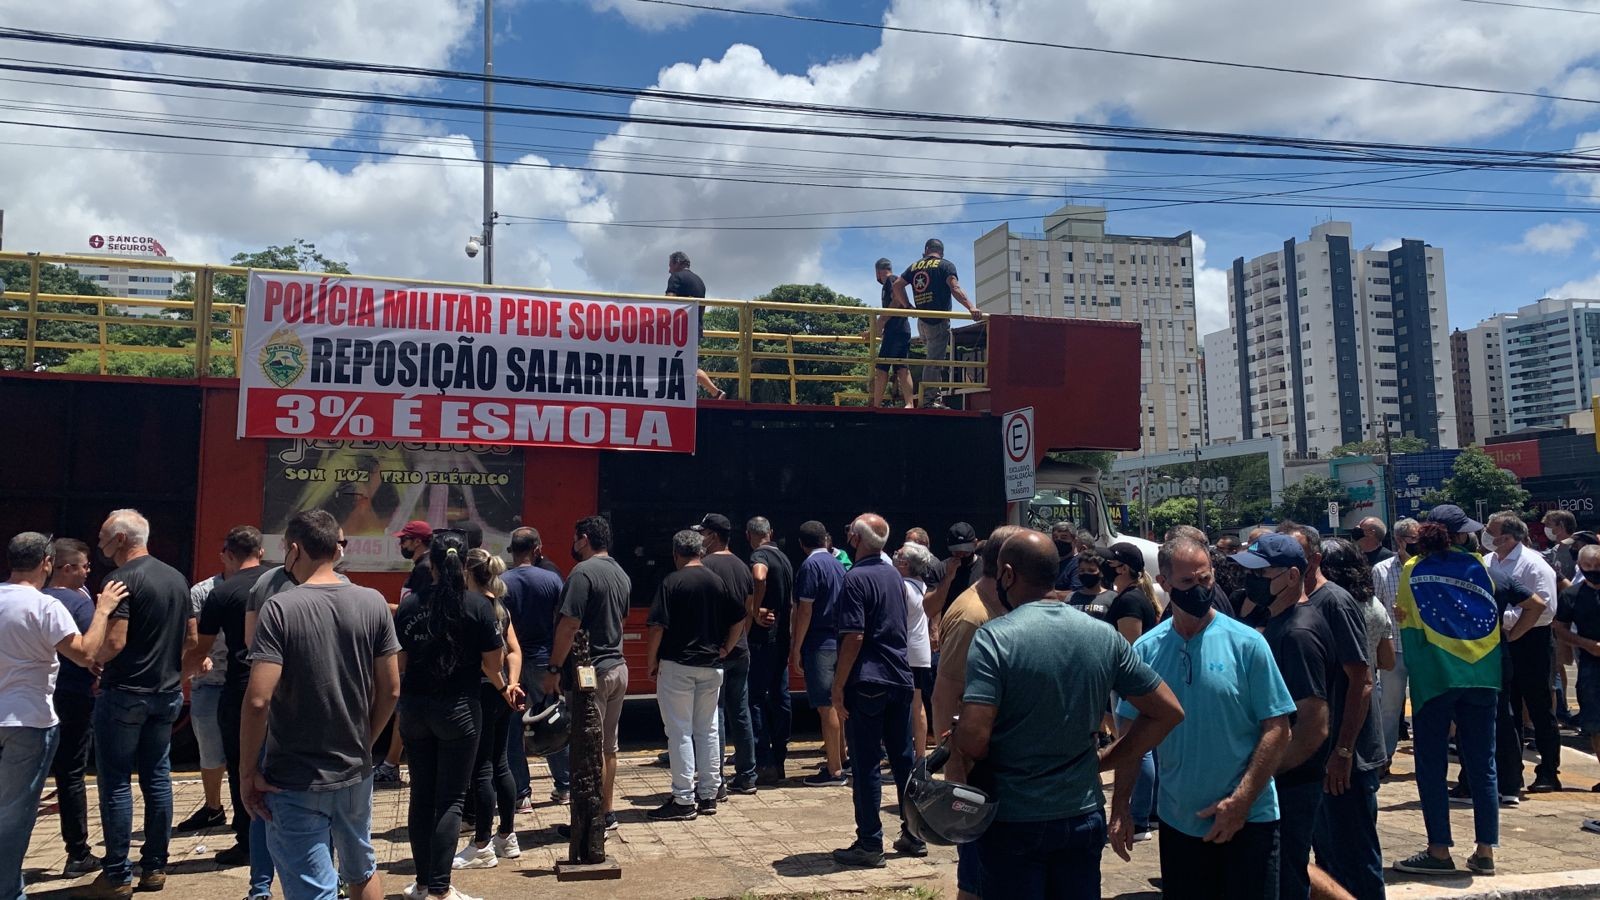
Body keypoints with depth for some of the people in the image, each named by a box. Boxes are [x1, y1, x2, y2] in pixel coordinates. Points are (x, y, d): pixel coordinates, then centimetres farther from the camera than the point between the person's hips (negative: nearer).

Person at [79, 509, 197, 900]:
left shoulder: (122, 579, -14)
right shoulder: (177, 578, 9)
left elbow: (114, 641, -21)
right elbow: (191, 638, 13)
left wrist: (93, 661, -2)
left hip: (125, 695, -7)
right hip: (167, 693, 7)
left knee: (116, 783, 1)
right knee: (157, 779, 12)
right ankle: (155, 867, 18)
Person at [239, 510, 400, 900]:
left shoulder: (279, 608, -14)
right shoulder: (373, 603, -3)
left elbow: (258, 700, -20)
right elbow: (390, 691, 1)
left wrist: (248, 772, -9)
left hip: (295, 781, -4)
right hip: (356, 772, 4)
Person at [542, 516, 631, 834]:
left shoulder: (583, 573, -16)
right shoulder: (621, 575, 12)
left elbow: (568, 626, -20)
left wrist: (553, 670, -15)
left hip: (591, 672, -9)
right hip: (618, 667, 9)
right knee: (608, 747, 16)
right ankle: (607, 813, 25)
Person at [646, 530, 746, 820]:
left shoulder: (672, 582, -10)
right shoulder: (718, 581, 6)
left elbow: (658, 626, -15)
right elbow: (740, 618, 10)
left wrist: (652, 661, -4)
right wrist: (725, 649, 15)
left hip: (677, 665, -5)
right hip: (711, 666, 5)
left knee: (680, 732, 1)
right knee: (708, 730, 13)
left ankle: (683, 801, 4)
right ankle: (708, 796, 19)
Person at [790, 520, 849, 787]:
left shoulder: (810, 565, -12)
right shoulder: (838, 565, 13)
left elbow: (805, 610, -16)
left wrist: (796, 649, -12)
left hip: (819, 644, -8)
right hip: (837, 642, 8)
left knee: (826, 707, -5)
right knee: (835, 704, 18)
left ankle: (834, 771, -1)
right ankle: (839, 757, 28)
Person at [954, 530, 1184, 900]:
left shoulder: (994, 637, -17)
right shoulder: (1104, 637, -1)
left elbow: (973, 738, -24)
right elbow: (1168, 712, 4)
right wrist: (1106, 760, 8)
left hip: (1013, 821, -4)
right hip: (1084, 817, 4)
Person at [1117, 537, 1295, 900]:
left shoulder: (1245, 643, -8)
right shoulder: (1146, 649, -2)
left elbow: (1277, 730, -8)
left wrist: (1240, 802, -14)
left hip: (1248, 820, -2)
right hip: (1177, 822, 3)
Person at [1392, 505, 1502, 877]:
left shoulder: (1414, 570, -1)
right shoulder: (1477, 565, 5)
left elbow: (1406, 622, 2)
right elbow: (1492, 615, 14)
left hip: (1434, 676, -3)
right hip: (1481, 675, 3)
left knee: (1431, 764, 4)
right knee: (1483, 765, 10)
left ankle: (1439, 852, 4)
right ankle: (1485, 851, 12)